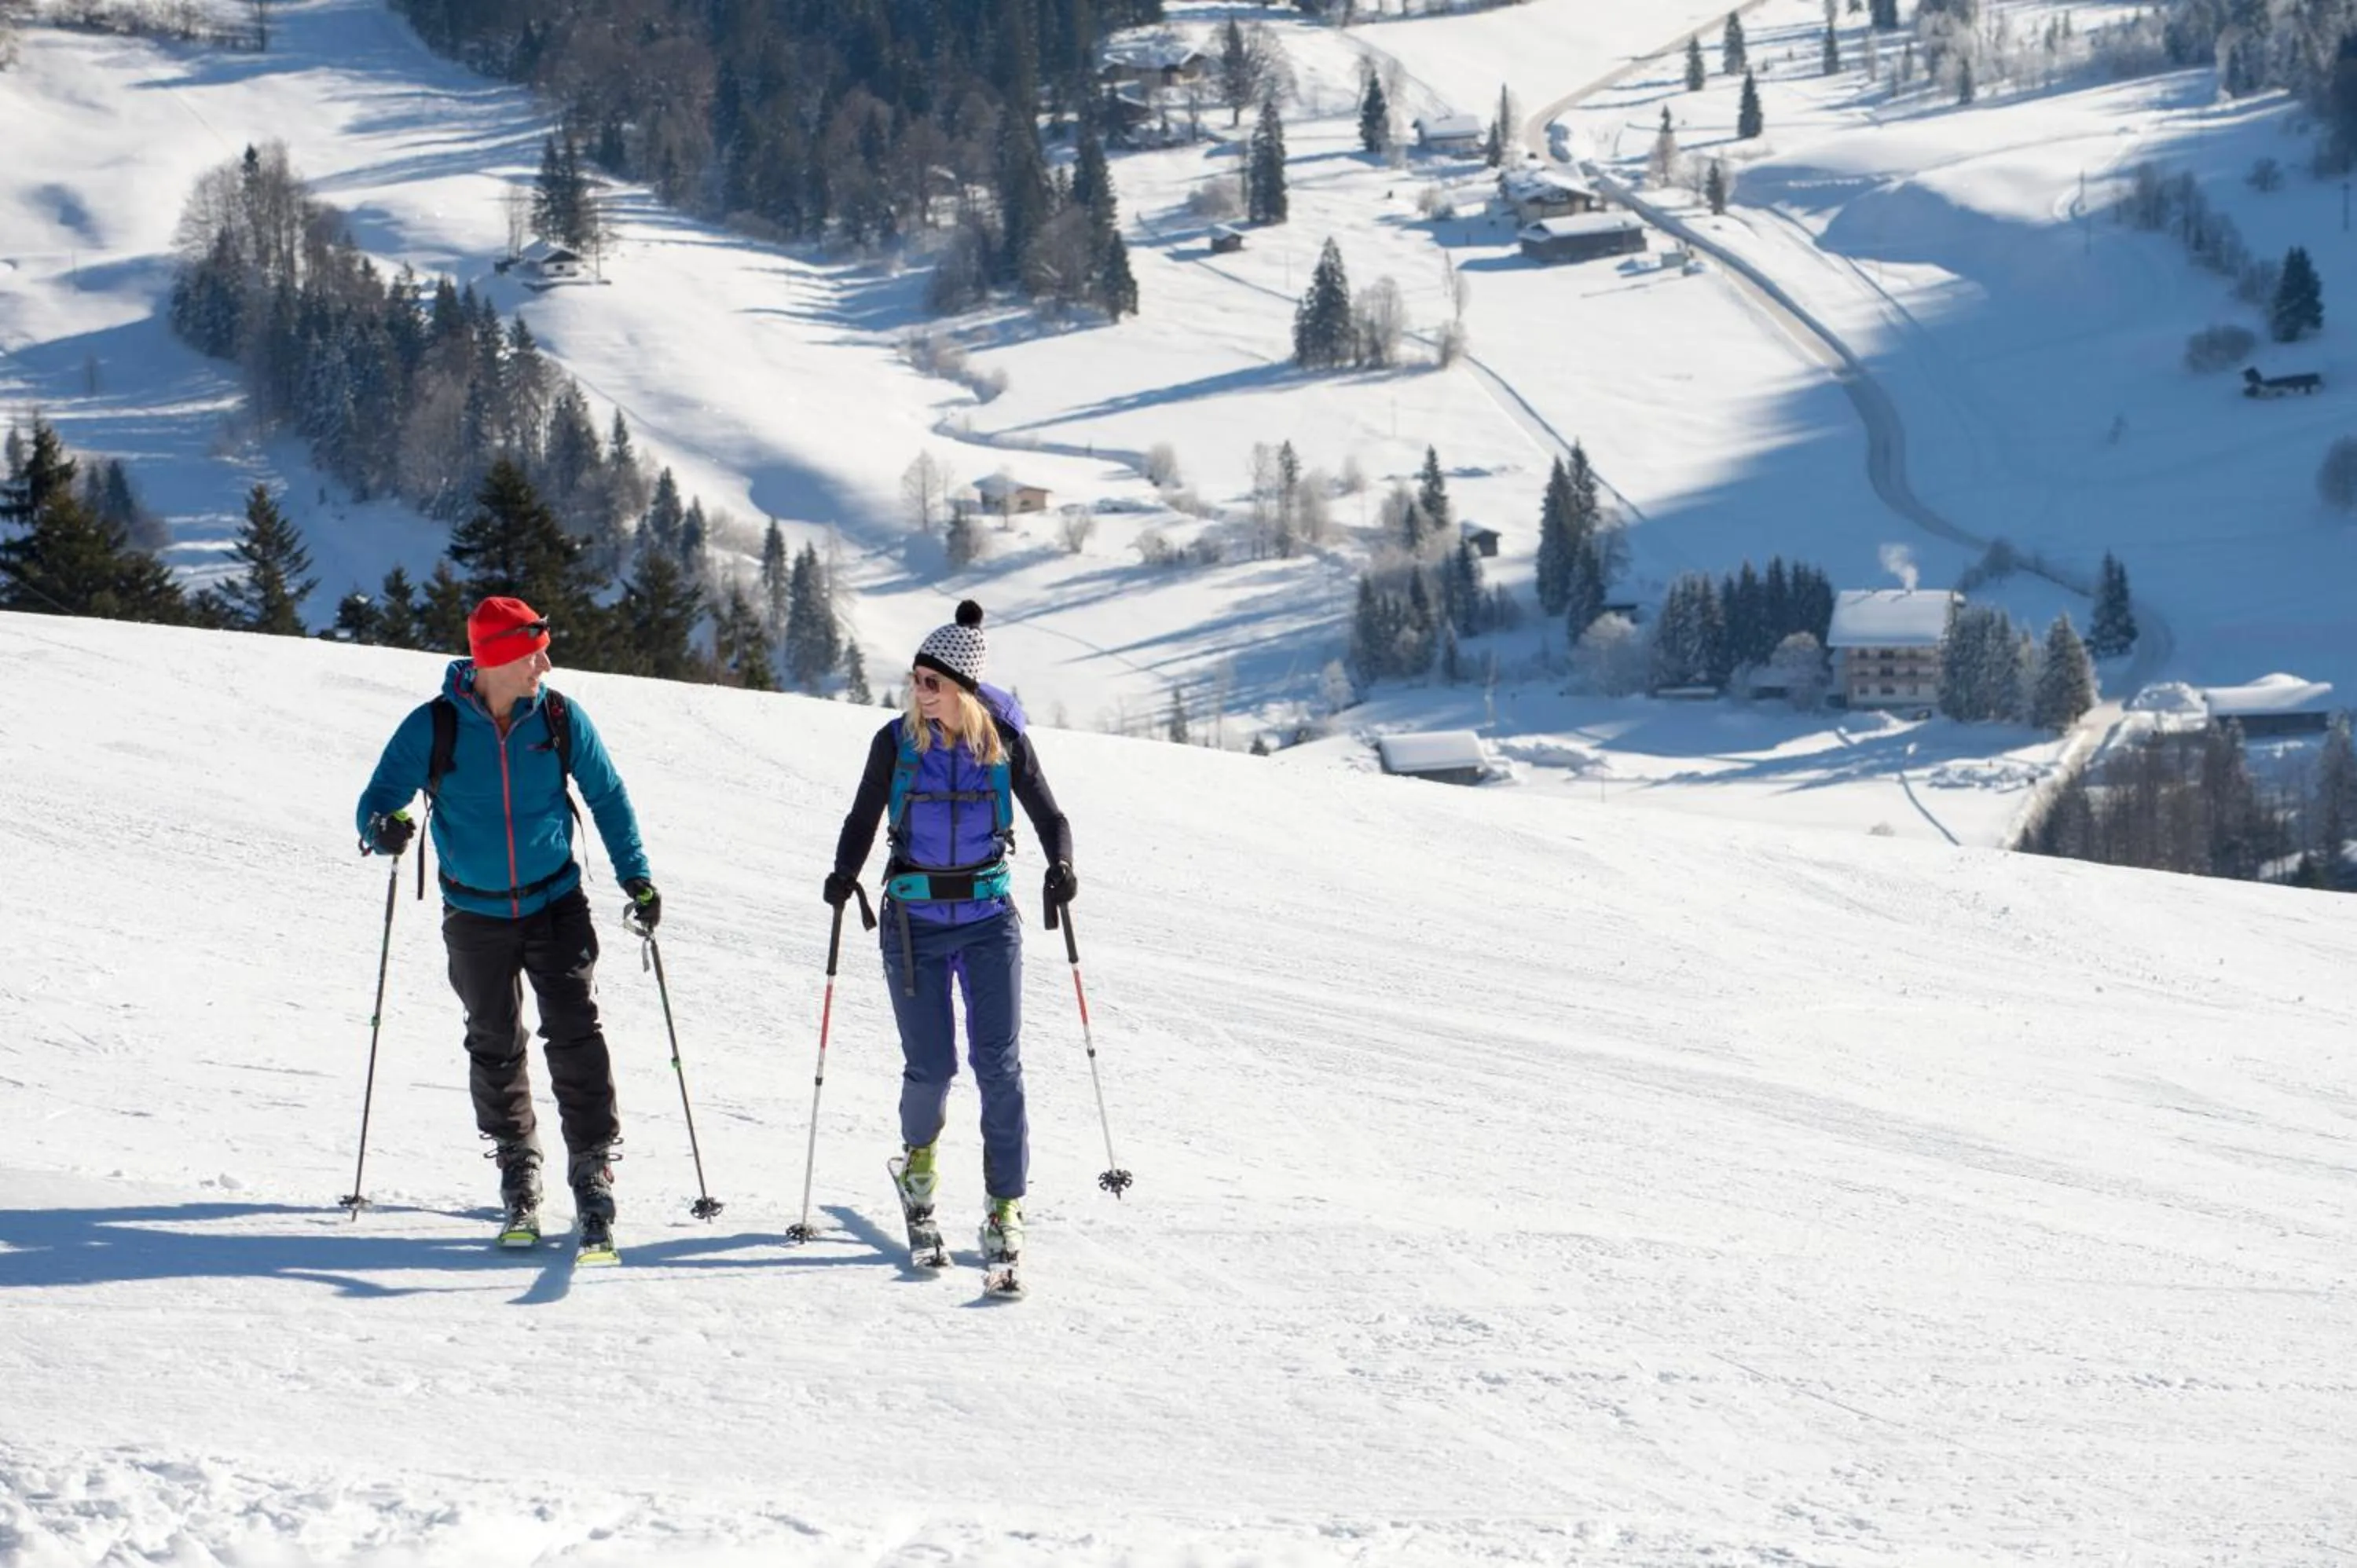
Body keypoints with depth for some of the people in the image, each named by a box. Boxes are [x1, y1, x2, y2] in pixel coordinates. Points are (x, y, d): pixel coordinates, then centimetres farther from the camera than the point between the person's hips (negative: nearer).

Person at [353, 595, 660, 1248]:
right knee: (496, 1046, 10)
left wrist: (636, 877, 1)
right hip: (477, 914, 0)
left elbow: (607, 796, 5)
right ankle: (518, 1174, 25)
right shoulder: (433, 727, -13)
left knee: (575, 1034, -12)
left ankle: (593, 1169, -7)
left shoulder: (559, 719, -8)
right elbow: (379, 800, -10)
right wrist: (385, 827, -34)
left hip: (556, 901, 0)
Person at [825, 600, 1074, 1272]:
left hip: (989, 919, 0)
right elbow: (863, 820, 6)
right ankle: (918, 1154, 33)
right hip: (914, 921, 0)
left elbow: (1049, 818, 4)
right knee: (931, 1066, -1)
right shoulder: (896, 742, -3)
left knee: (998, 1065, -8)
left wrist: (1061, 867, -16)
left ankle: (1005, 1208, -1)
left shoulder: (1004, 741, -4)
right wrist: (845, 875, -12)